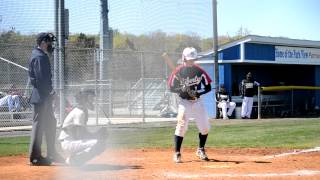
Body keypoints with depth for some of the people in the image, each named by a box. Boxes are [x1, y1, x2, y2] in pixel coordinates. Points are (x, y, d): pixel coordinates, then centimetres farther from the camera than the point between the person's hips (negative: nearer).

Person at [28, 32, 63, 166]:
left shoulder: (41, 56, 17)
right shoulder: (39, 57, -15)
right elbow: (41, 79, -22)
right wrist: (49, 92, -18)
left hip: (44, 97, 11)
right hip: (41, 96, -11)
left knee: (50, 123, 16)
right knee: (39, 124, -7)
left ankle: (51, 154, 25)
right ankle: (35, 157, -3)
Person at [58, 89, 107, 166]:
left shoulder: (84, 111, 15)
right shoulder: (79, 112, -16)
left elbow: (84, 132, 18)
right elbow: (79, 135, -21)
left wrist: (97, 134, 3)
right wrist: (97, 135, -14)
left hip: (75, 141, 10)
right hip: (68, 143, -10)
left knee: (102, 144, 14)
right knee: (97, 143, -28)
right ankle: (72, 160, -12)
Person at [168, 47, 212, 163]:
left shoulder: (199, 71, -2)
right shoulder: (178, 71, -7)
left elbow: (208, 87, 1)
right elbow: (171, 88, -2)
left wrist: (198, 93, -17)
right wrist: (181, 90, -23)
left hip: (198, 102, 3)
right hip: (184, 102, -3)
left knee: (205, 127, 3)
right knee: (181, 126, -16)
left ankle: (200, 150, 25)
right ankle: (177, 153, -8)